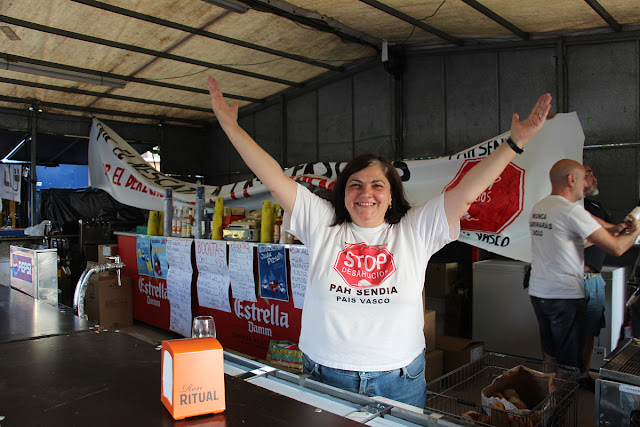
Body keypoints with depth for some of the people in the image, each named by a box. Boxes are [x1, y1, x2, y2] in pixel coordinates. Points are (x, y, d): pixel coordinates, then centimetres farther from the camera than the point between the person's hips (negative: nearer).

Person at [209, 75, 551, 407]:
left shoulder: (415, 230, -1)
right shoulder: (321, 224, -2)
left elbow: (467, 191, -5)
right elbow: (275, 180, -5)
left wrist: (515, 142, -10)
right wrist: (230, 126, -6)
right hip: (325, 377, 0)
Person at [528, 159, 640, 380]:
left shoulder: (537, 208, 10)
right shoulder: (571, 211, -15)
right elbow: (616, 248, -13)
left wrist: (614, 231, 24)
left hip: (538, 293, 8)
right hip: (565, 296, -8)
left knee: (550, 356, 18)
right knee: (569, 364, 3)